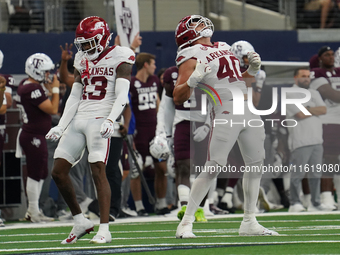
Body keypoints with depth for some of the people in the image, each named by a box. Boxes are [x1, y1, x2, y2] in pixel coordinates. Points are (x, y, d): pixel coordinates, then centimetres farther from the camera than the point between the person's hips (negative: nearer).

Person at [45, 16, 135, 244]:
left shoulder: (119, 58, -3)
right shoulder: (83, 61, 17)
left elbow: (121, 95, -12)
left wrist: (111, 120, -26)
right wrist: (61, 127, 11)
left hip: (100, 121, -7)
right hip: (78, 120, 7)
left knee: (98, 172, -15)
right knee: (58, 172, 2)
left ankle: (104, 229, -12)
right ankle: (80, 222, 14)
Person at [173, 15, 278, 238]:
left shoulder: (223, 48, 21)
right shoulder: (192, 56, -2)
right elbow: (178, 98, -8)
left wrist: (253, 70, 13)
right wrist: (193, 80, -24)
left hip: (248, 110, 7)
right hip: (226, 111, -7)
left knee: (256, 164, 9)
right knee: (212, 168, -12)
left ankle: (249, 223, 18)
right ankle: (186, 223, -7)